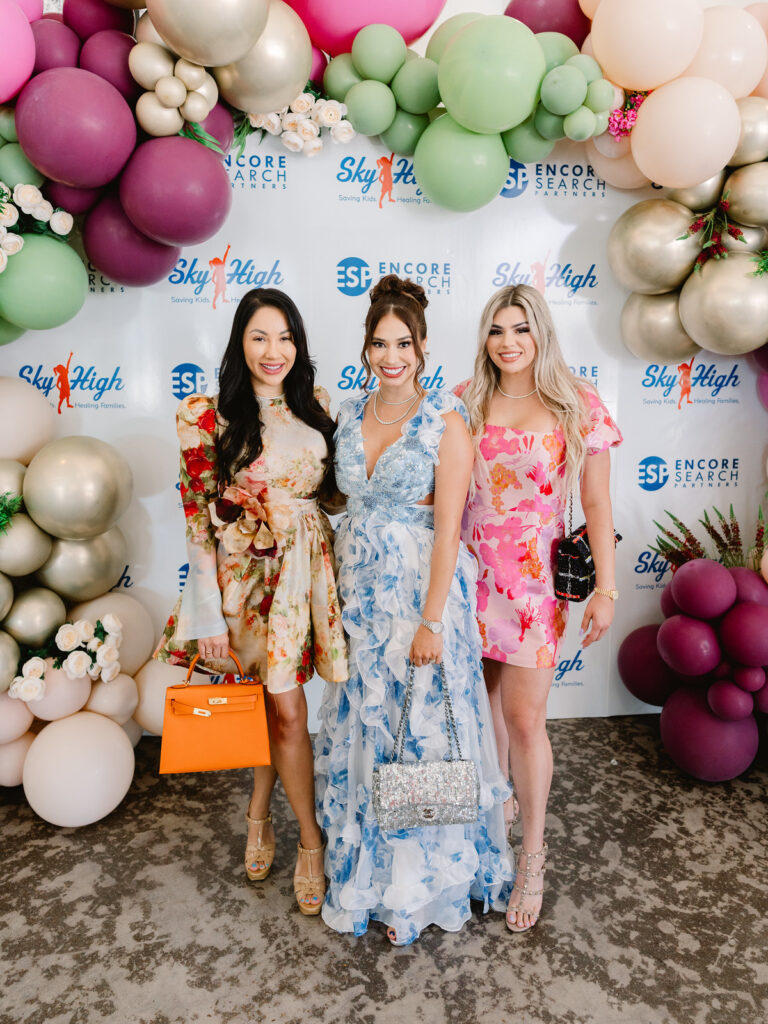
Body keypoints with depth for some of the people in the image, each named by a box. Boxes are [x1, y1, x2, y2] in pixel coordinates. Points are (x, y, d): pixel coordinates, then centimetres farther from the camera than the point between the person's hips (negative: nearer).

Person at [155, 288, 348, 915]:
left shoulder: (315, 405, 4)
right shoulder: (209, 416, -8)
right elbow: (198, 517, -9)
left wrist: (340, 573, 8)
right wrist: (209, 614, -10)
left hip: (307, 570, 3)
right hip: (248, 575, -3)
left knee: (277, 705, 12)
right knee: (287, 711, 3)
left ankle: (260, 814, 38)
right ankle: (311, 839, 25)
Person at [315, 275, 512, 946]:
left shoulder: (446, 422, -10)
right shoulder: (350, 415, 7)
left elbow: (448, 530, -14)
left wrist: (431, 621, -17)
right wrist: (340, 590, 9)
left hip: (422, 588, -5)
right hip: (358, 588, 6)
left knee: (418, 731, 4)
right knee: (358, 727, 15)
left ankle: (418, 881, 28)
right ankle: (364, 865, 39)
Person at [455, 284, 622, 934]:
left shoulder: (577, 405, -2)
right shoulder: (465, 402, 4)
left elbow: (597, 504, -1)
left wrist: (606, 589, -5)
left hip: (536, 579, -3)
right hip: (470, 572, 3)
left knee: (524, 717, 0)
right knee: (483, 698, 14)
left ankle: (532, 854, 21)